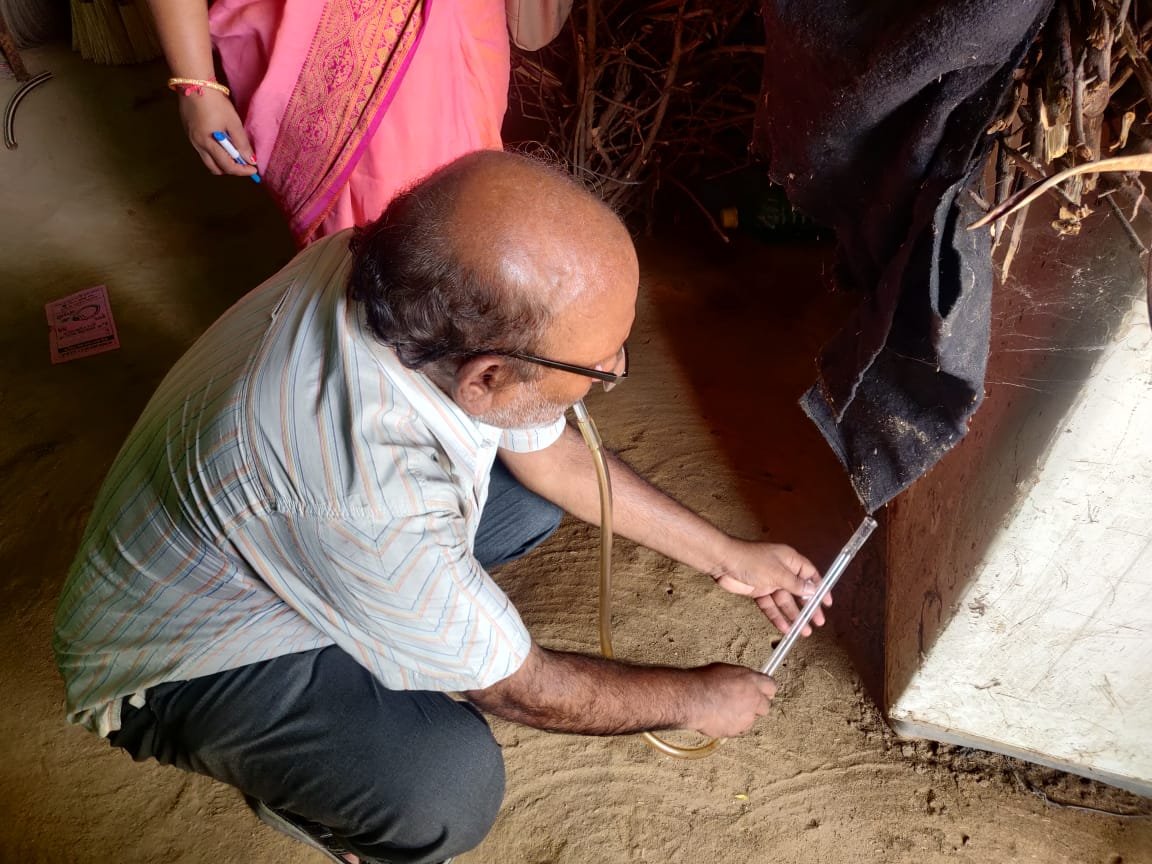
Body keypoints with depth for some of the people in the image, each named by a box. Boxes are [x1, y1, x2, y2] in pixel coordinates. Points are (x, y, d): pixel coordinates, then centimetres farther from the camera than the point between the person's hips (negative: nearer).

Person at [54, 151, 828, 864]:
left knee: (536, 500, 2)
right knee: (448, 787, -29)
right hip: (185, 663, -6)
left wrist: (726, 556, 1)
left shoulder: (422, 287, -22)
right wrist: (696, 699, -7)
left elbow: (553, 454, -4)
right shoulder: (365, 490, -43)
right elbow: (521, 689, -24)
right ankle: (298, 797, 6)